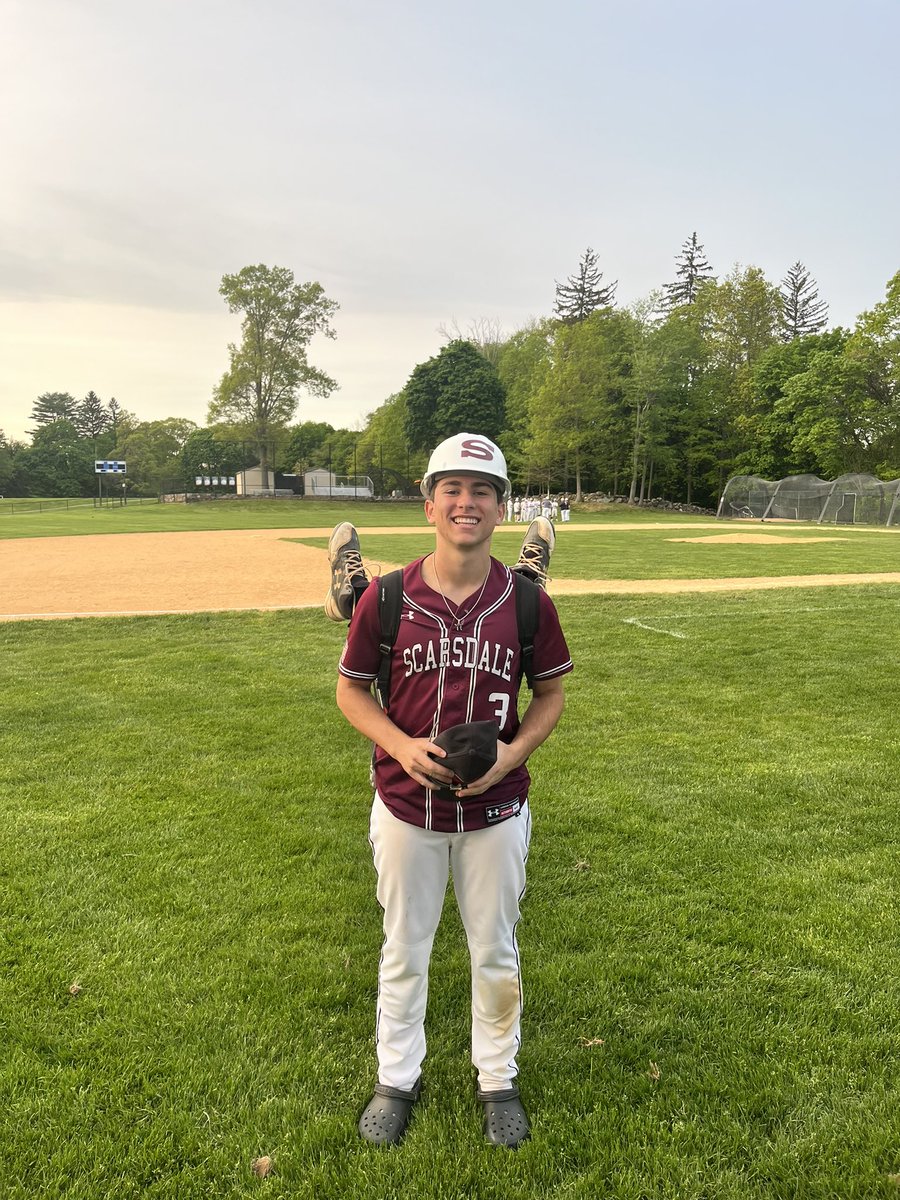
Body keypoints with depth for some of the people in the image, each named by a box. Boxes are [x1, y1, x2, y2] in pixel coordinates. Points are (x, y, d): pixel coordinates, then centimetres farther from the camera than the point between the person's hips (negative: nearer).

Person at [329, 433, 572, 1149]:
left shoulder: (527, 601, -8)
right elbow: (352, 689, 1)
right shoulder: (386, 597, -10)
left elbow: (551, 694, 3)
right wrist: (400, 743, -16)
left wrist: (514, 751, -14)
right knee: (404, 951, 18)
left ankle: (498, 1080, 42)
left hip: (495, 809, 1)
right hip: (406, 805, 0)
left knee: (496, 954, 18)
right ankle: (398, 1079, 41)